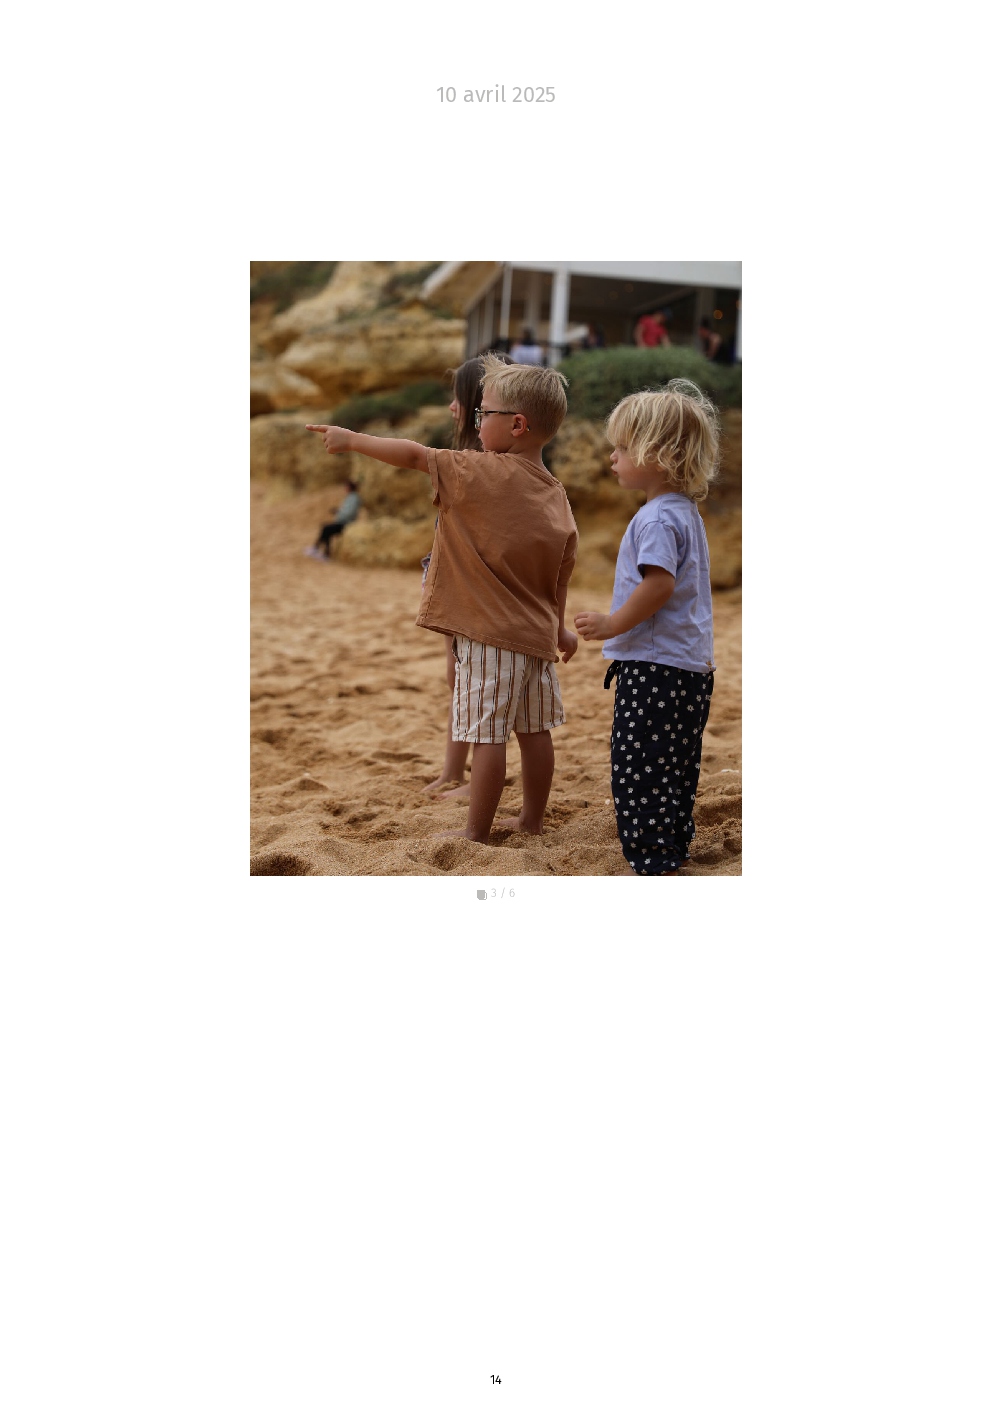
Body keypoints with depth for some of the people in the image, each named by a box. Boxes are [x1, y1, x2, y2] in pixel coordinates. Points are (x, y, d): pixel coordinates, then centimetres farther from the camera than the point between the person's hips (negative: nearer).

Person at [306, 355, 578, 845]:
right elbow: (560, 576, 13)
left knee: (487, 734, -2)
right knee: (534, 730, 14)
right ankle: (532, 819, 26)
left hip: (488, 633, -7)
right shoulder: (556, 497, 6)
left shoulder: (483, 474, -14)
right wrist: (558, 626, 26)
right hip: (535, 635, 7)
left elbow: (414, 454, -10)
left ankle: (476, 832, 5)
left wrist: (351, 439, 1)